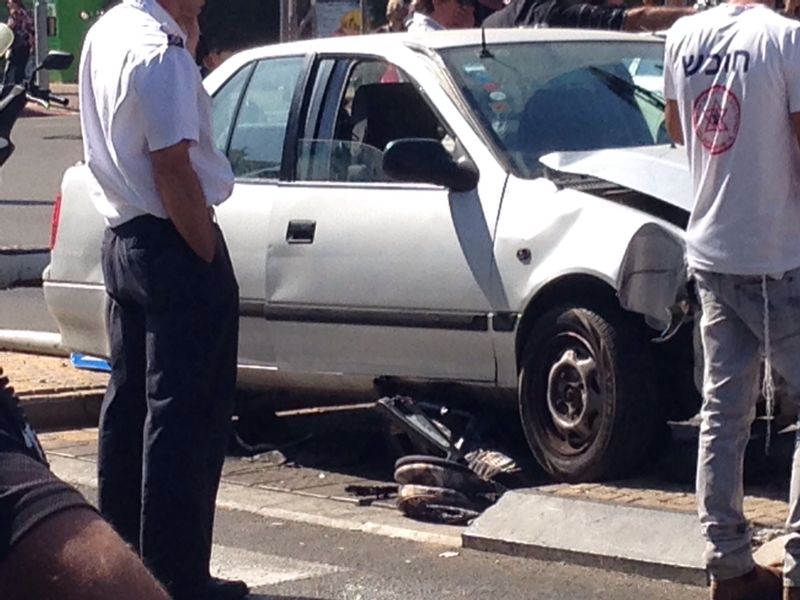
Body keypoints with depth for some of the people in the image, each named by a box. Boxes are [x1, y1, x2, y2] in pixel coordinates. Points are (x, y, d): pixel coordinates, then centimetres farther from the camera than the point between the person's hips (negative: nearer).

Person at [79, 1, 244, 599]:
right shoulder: (160, 51, -19)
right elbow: (174, 170, -21)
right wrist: (210, 258, -15)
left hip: (122, 237, 10)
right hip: (173, 245, -9)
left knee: (130, 401, 15)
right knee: (185, 414, -4)